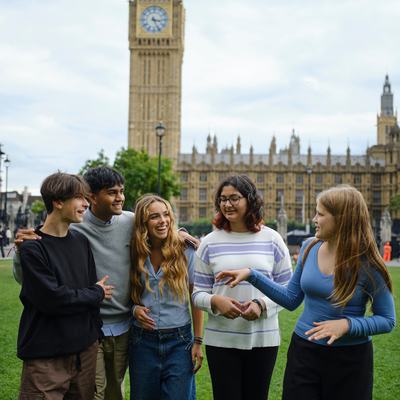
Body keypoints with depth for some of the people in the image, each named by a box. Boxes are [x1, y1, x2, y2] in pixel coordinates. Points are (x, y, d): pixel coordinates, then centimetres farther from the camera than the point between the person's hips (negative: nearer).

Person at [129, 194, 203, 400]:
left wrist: (198, 341, -2)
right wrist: (135, 308, -10)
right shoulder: (135, 254, 0)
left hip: (179, 340, -2)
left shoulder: (185, 252, -5)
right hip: (143, 341, 2)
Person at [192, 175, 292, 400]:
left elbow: (287, 289, 2)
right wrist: (215, 301, -18)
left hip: (263, 339, 0)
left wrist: (262, 304, -16)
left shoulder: (272, 239, 0)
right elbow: (198, 293, 3)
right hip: (220, 339, 0)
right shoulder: (210, 242, 1)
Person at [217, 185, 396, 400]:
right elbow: (291, 299, 8)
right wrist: (252, 275, 1)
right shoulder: (310, 248, -1)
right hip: (304, 351, 4)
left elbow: (387, 319, -7)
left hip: (349, 359, -3)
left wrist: (347, 324, -22)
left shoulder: (366, 263, -14)